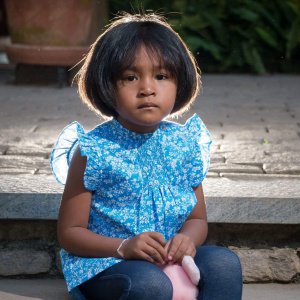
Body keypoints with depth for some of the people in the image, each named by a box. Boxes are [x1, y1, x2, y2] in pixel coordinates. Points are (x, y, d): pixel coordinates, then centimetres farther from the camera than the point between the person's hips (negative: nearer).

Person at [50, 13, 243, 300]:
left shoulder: (184, 144, 1)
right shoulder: (92, 151, -11)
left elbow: (198, 218, 11)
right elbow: (69, 232, -7)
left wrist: (187, 239, -14)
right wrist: (124, 247, -23)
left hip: (170, 260, 5)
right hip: (103, 264, -5)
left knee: (224, 262, -20)